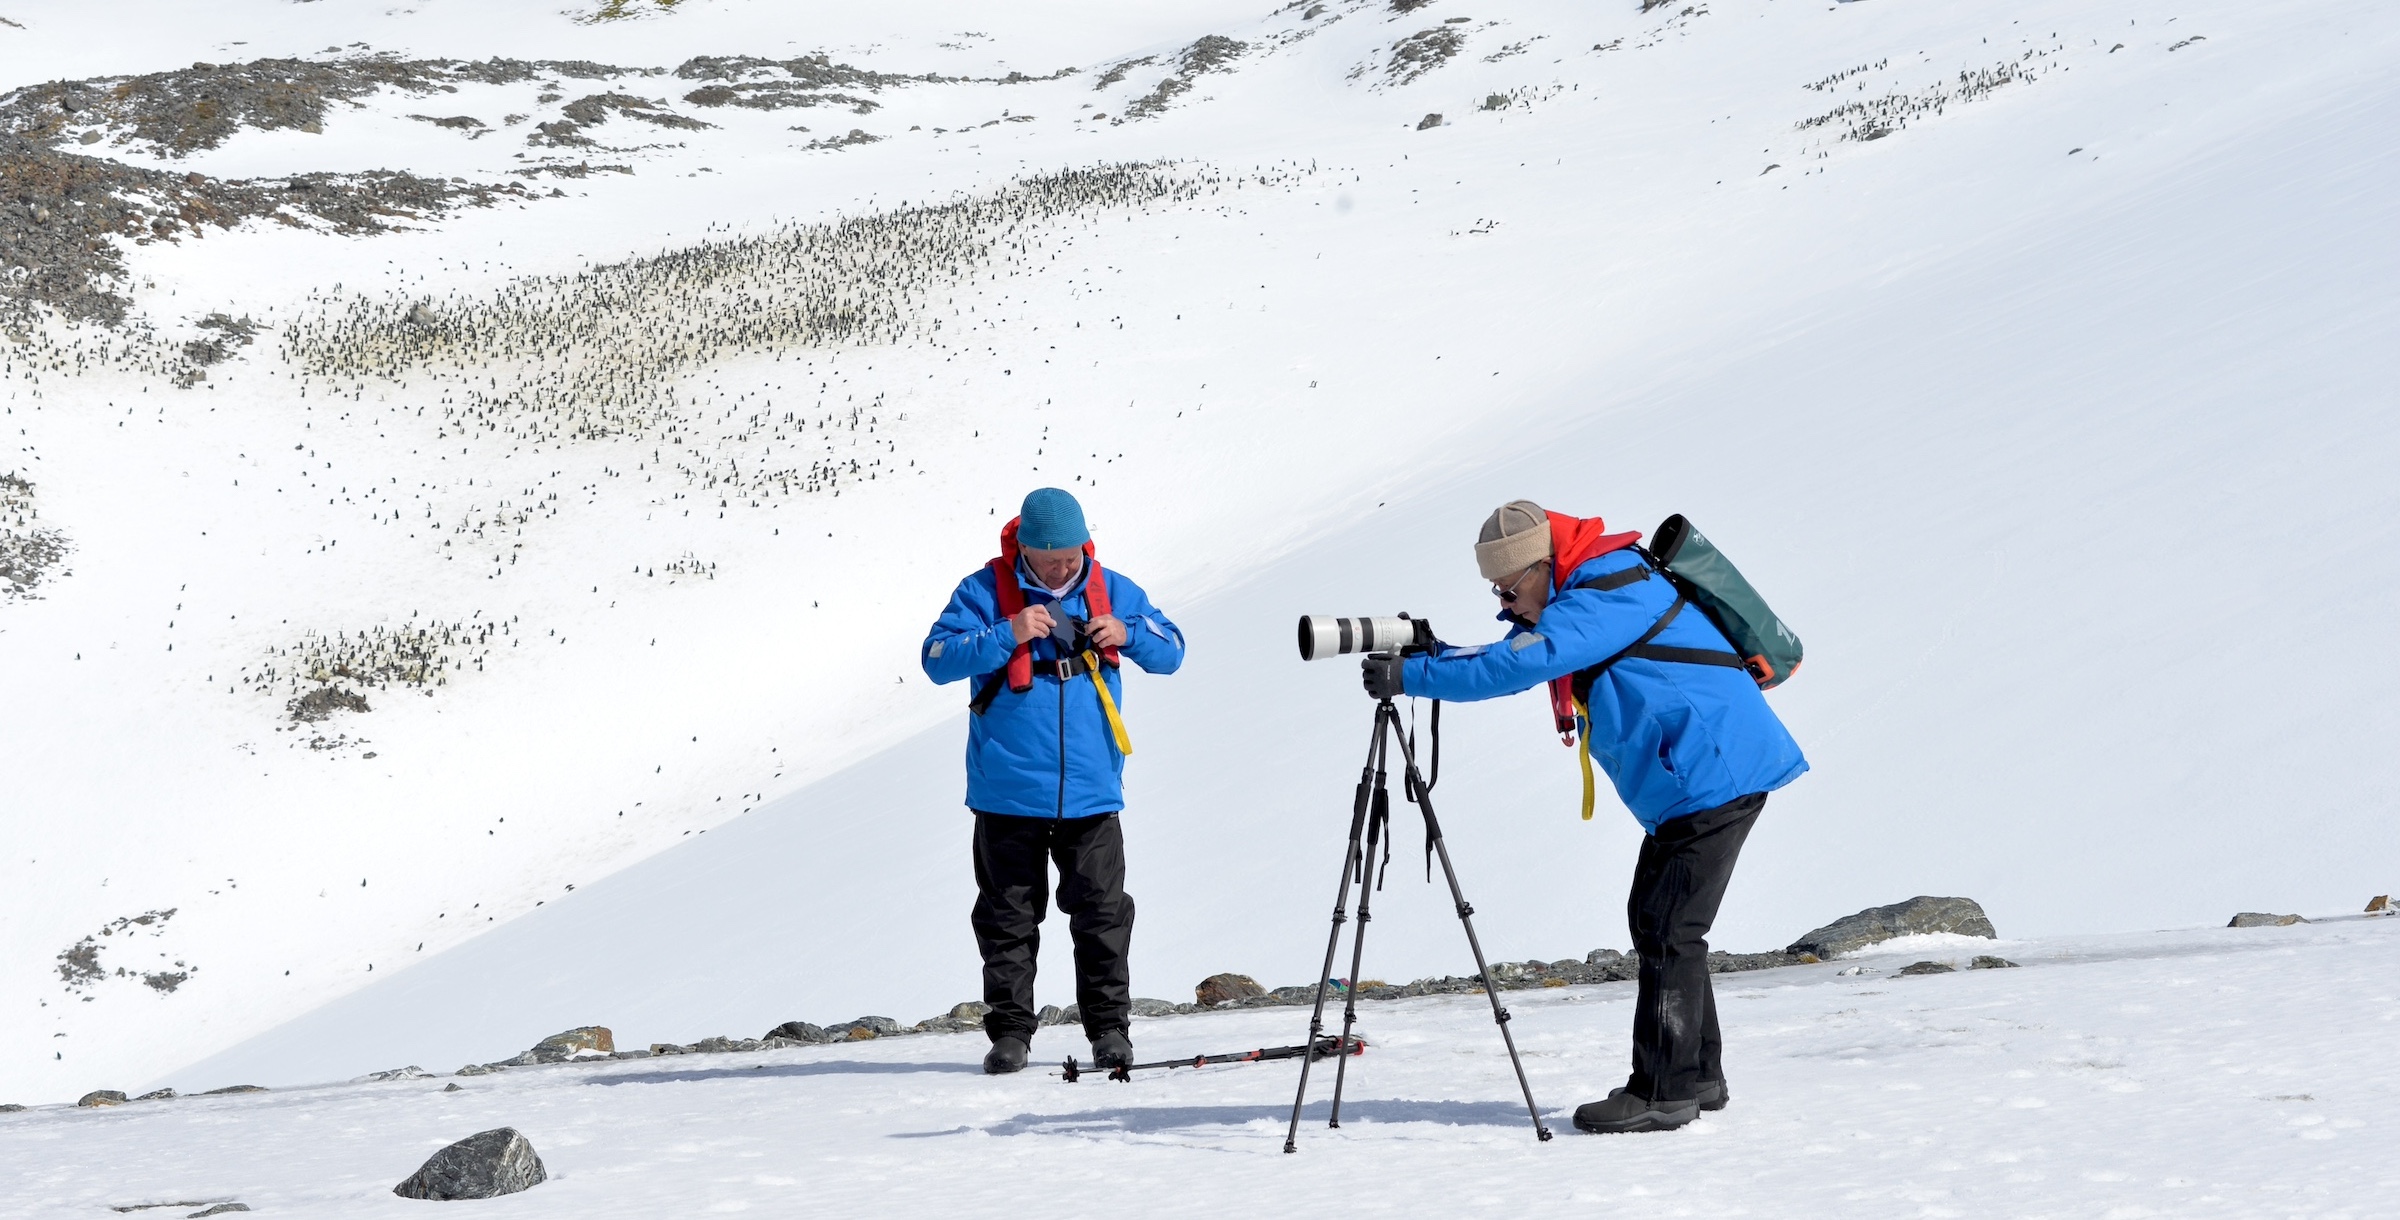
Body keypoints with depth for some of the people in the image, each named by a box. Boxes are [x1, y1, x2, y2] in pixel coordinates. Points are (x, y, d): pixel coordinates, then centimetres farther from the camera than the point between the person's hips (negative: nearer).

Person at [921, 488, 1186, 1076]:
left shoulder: (1111, 590, 6)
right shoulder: (985, 591, -3)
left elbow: (1171, 650, 9)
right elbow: (937, 659, -10)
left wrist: (1127, 635, -11)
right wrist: (1007, 636, -22)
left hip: (1091, 791, 2)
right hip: (1008, 793, -1)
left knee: (1102, 913, 3)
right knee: (1008, 917, 5)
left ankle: (1109, 1027, 14)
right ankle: (1010, 1030, 14)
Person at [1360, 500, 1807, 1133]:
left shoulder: (1608, 594, -20)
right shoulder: (1580, 598, 12)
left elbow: (1520, 665, -31)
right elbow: (1511, 653, 11)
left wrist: (1414, 676, -28)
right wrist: (1431, 654, -7)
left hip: (1716, 774, -11)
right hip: (1687, 781, 11)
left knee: (1668, 930, -10)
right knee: (1655, 922, 15)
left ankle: (1663, 1092, -7)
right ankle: (1697, 1076, 22)